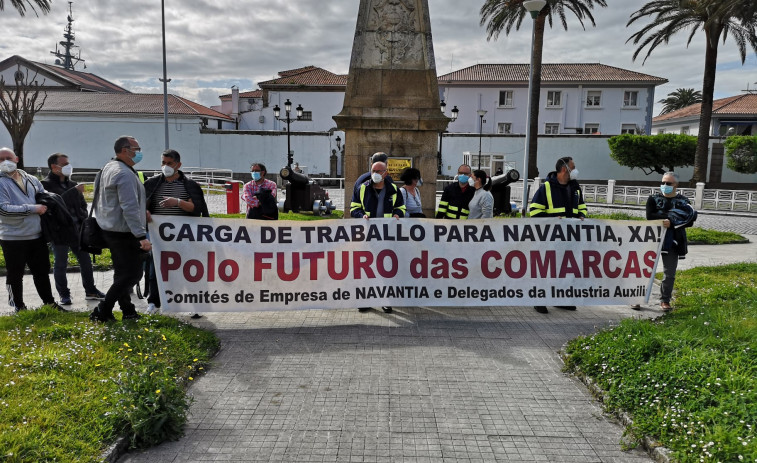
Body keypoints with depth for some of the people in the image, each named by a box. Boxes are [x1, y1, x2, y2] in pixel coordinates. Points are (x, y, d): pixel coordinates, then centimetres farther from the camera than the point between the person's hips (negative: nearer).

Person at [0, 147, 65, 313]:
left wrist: (45, 206, 4)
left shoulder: (31, 179, 9)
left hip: (37, 236, 5)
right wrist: (33, 209, -18)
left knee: (42, 271, 15)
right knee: (15, 275, 8)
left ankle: (50, 303, 27)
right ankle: (19, 308, 22)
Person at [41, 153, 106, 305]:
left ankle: (90, 291, 19)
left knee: (85, 260, 8)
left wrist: (83, 221, 8)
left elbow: (82, 204, 22)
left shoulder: (72, 184, 15)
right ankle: (64, 295, 13)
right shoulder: (47, 184, -5)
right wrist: (75, 191, -20)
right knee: (60, 263, 3)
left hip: (76, 228, 6)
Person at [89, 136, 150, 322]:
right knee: (131, 274, -5)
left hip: (110, 229, 11)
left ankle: (128, 310, 26)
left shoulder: (109, 168, 14)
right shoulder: (125, 174, -19)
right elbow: (130, 208, -26)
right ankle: (102, 312, -2)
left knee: (122, 273, 17)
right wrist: (141, 236, -28)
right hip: (124, 232, -11)